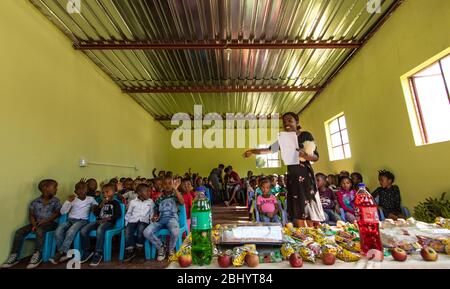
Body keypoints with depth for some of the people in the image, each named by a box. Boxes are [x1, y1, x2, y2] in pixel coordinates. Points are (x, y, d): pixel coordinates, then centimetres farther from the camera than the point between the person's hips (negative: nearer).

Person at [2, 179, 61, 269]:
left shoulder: (56, 201, 0)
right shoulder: (35, 202, 6)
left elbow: (57, 213, -4)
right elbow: (31, 215, 5)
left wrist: (45, 221, -16)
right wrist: (34, 225, -12)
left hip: (50, 223, -4)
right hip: (37, 223, 4)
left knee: (40, 230, -33)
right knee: (19, 232, -14)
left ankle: (37, 255, -25)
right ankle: (14, 256, -4)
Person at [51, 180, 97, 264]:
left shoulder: (91, 199, 8)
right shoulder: (73, 199, 10)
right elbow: (62, 212, 6)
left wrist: (94, 206, -3)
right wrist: (68, 201, -7)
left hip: (82, 220, -3)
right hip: (70, 220, 3)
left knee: (70, 232, -33)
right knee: (58, 231, -27)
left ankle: (60, 253, -19)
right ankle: (64, 253, -15)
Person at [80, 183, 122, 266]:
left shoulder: (115, 202, 5)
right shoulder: (102, 202, 25)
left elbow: (118, 214, -6)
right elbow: (95, 214, 16)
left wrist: (107, 219, -15)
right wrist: (101, 205, 2)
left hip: (109, 222, -6)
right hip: (99, 221, 6)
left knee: (99, 230, -38)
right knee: (83, 231, -17)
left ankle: (98, 254, -26)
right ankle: (87, 252, 0)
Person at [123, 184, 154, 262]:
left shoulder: (150, 201, 13)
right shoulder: (133, 202, 13)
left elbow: (152, 214, 14)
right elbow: (128, 213, 15)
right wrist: (126, 223, 5)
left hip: (144, 220, -1)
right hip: (133, 220, 1)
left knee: (141, 229, -33)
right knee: (128, 231, -28)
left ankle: (139, 248, -13)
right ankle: (130, 251, -16)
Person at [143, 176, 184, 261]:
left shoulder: (175, 195, 6)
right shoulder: (160, 197, 17)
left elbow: (182, 202, -15)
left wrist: (175, 189, -17)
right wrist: (154, 216, 1)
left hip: (172, 218, -4)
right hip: (160, 219, 4)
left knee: (175, 231, -37)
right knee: (146, 232, -24)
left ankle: (171, 249, -1)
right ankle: (161, 248, 3)